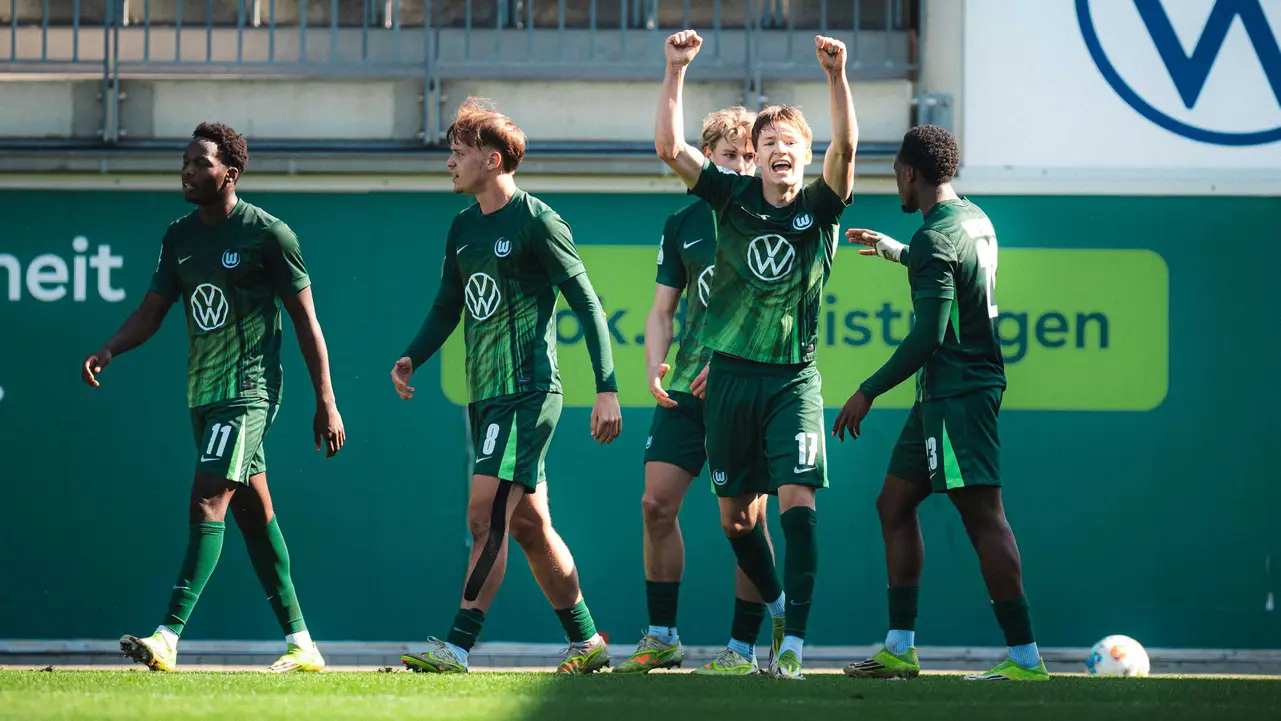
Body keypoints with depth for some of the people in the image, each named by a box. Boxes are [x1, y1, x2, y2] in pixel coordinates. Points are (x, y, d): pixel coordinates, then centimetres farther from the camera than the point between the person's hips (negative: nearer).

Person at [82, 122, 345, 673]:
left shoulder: (268, 234, -9)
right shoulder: (179, 236, 10)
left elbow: (305, 320, -6)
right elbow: (152, 311, 12)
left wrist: (326, 402, -7)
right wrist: (109, 349, -8)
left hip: (249, 388, -8)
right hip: (203, 393, 8)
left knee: (208, 502, -18)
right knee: (252, 512, 11)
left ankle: (169, 637, -26)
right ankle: (301, 644, 17)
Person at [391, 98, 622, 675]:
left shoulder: (536, 221, -9)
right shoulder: (464, 227, 14)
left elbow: (586, 304, -9)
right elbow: (448, 307, 21)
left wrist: (607, 389, -14)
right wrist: (412, 358, 2)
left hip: (528, 393, -8)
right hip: (485, 394, 8)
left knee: (487, 514, -16)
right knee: (529, 526, 11)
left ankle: (457, 647, -19)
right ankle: (586, 642, 20)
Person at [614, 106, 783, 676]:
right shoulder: (683, 224, 11)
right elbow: (662, 311, 15)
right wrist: (655, 369, -3)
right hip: (687, 391, 4)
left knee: (745, 516, -6)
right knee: (656, 505, -2)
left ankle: (743, 646, 1)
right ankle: (662, 637, 10)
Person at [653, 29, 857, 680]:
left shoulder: (820, 207, -2)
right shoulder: (733, 198, 2)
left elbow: (845, 147, -20)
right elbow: (669, 148, -9)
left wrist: (837, 77, -34)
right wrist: (675, 71, -18)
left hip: (794, 377, -3)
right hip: (730, 374, 3)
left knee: (797, 500, -16)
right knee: (734, 515, 9)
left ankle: (794, 643, -18)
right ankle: (779, 608, 33)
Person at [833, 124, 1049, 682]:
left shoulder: (936, 237, -16)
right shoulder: (976, 219, 13)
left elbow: (928, 336, -20)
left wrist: (867, 393, -13)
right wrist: (893, 250, 50)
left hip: (958, 393, -10)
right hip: (944, 393, 10)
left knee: (982, 513, -12)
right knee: (894, 503, 15)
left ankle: (1025, 656, -15)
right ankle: (900, 649, 15)